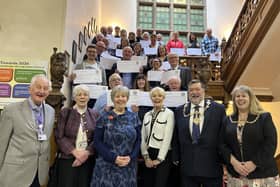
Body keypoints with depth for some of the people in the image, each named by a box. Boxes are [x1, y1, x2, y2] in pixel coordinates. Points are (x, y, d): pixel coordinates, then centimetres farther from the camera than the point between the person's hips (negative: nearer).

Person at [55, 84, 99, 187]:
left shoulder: (94, 115, 7)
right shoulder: (65, 112, 1)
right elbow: (59, 136, -4)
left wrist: (87, 153, -12)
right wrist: (75, 152, -13)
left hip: (88, 159, 2)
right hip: (68, 158, -1)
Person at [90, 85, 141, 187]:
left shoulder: (134, 117, 5)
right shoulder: (104, 118, -1)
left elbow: (138, 140, 5)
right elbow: (97, 141, -4)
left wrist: (131, 157, -9)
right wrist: (113, 158, -13)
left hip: (128, 166, 2)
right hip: (107, 166, -2)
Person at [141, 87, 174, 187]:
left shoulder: (169, 113, -6)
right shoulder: (147, 115, 10)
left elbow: (167, 138, -11)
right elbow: (143, 137, 7)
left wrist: (159, 159, -12)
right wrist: (146, 157, -2)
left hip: (162, 155, -5)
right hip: (149, 154, 5)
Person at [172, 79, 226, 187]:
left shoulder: (218, 109, -2)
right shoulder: (180, 111, 4)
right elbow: (176, 137, 7)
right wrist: (176, 158, 6)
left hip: (212, 165, -1)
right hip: (187, 166, 2)